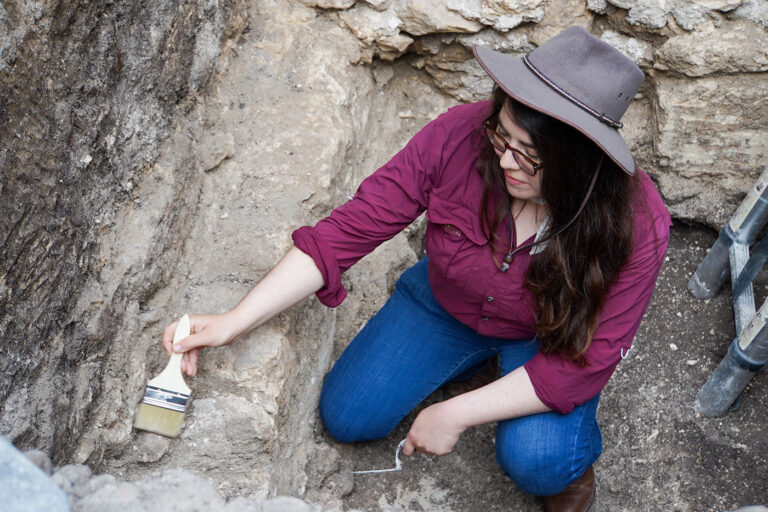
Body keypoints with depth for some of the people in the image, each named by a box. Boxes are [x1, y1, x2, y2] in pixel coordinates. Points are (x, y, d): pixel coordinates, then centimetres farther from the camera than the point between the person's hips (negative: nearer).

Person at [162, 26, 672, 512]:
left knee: (534, 458, -29)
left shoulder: (637, 226, -33)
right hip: (446, 304, 3)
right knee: (346, 417, -2)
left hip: (551, 335, -2)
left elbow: (587, 361, -26)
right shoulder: (458, 136, -31)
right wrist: (233, 322, -31)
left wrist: (457, 414, -27)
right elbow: (349, 228, -26)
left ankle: (573, 461, 11)